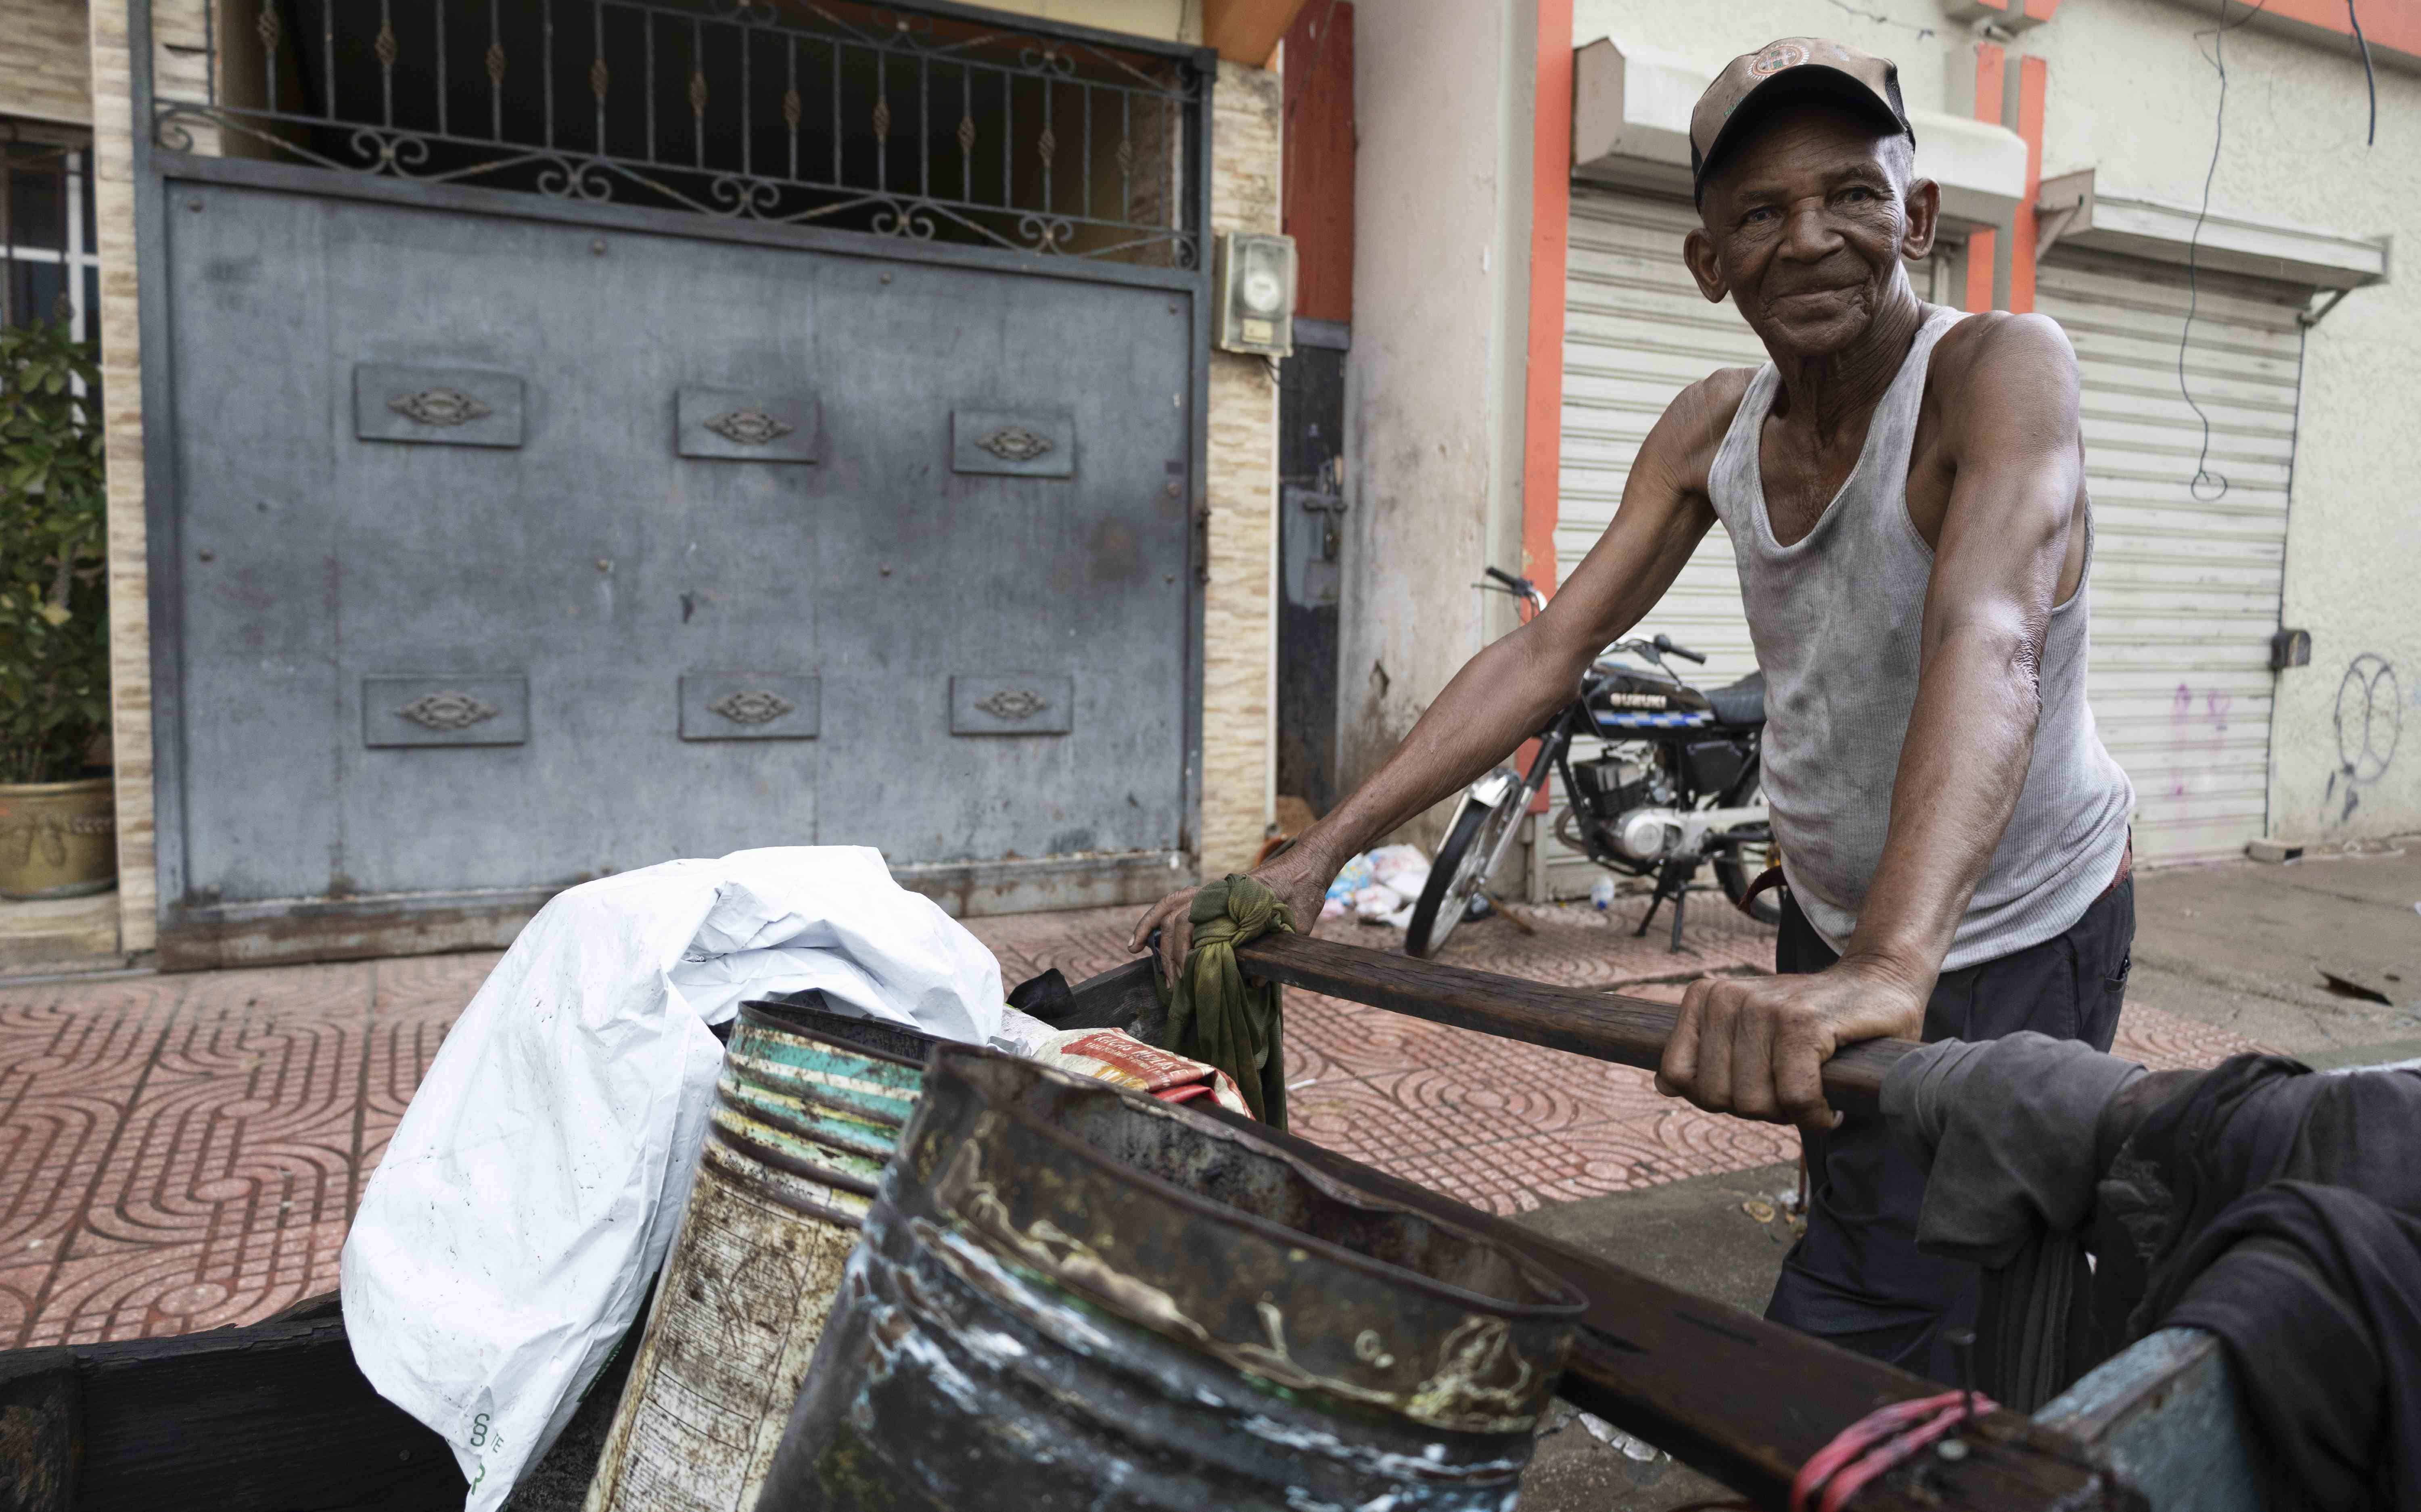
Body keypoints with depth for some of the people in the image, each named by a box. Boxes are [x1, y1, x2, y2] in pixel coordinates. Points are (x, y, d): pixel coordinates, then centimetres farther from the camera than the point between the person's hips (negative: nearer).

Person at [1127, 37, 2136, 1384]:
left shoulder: (2003, 370, -23)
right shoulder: (1713, 431, -5)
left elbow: (1987, 638, -41)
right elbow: (1549, 651, -10)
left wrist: (1887, 966, -58)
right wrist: (1318, 855, -18)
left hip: (2020, 947, -6)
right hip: (1834, 925, 6)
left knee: (1836, 1355, -10)